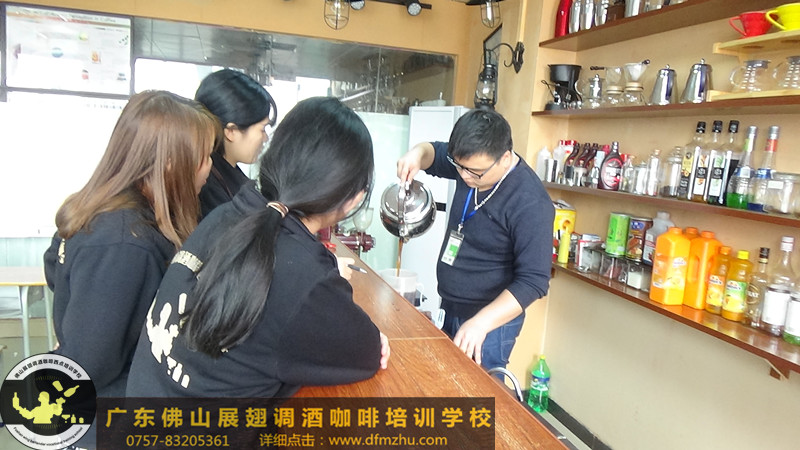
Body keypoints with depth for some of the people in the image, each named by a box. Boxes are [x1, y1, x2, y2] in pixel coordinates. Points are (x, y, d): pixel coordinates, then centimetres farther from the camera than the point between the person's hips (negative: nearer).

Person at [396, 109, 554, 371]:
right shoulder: (471, 164, -4)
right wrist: (418, 154, -10)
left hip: (490, 320, -8)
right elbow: (434, 152, 14)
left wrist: (481, 322, -35)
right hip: (449, 309, 8)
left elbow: (533, 282, -27)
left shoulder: (530, 204, -27)